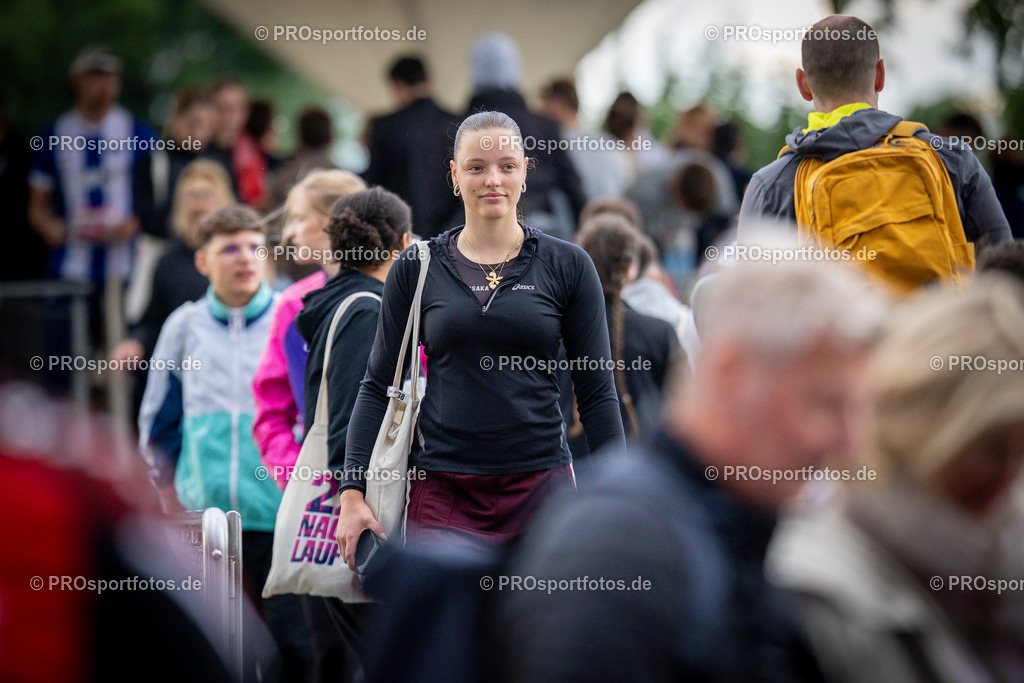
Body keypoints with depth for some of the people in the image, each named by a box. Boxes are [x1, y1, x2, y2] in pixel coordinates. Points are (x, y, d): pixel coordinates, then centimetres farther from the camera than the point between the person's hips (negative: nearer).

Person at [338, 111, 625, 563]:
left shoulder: (567, 267, 4)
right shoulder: (417, 268, 6)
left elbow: (596, 392, 6)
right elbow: (379, 386, 9)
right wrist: (352, 491, 0)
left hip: (541, 488, 0)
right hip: (442, 490, 0)